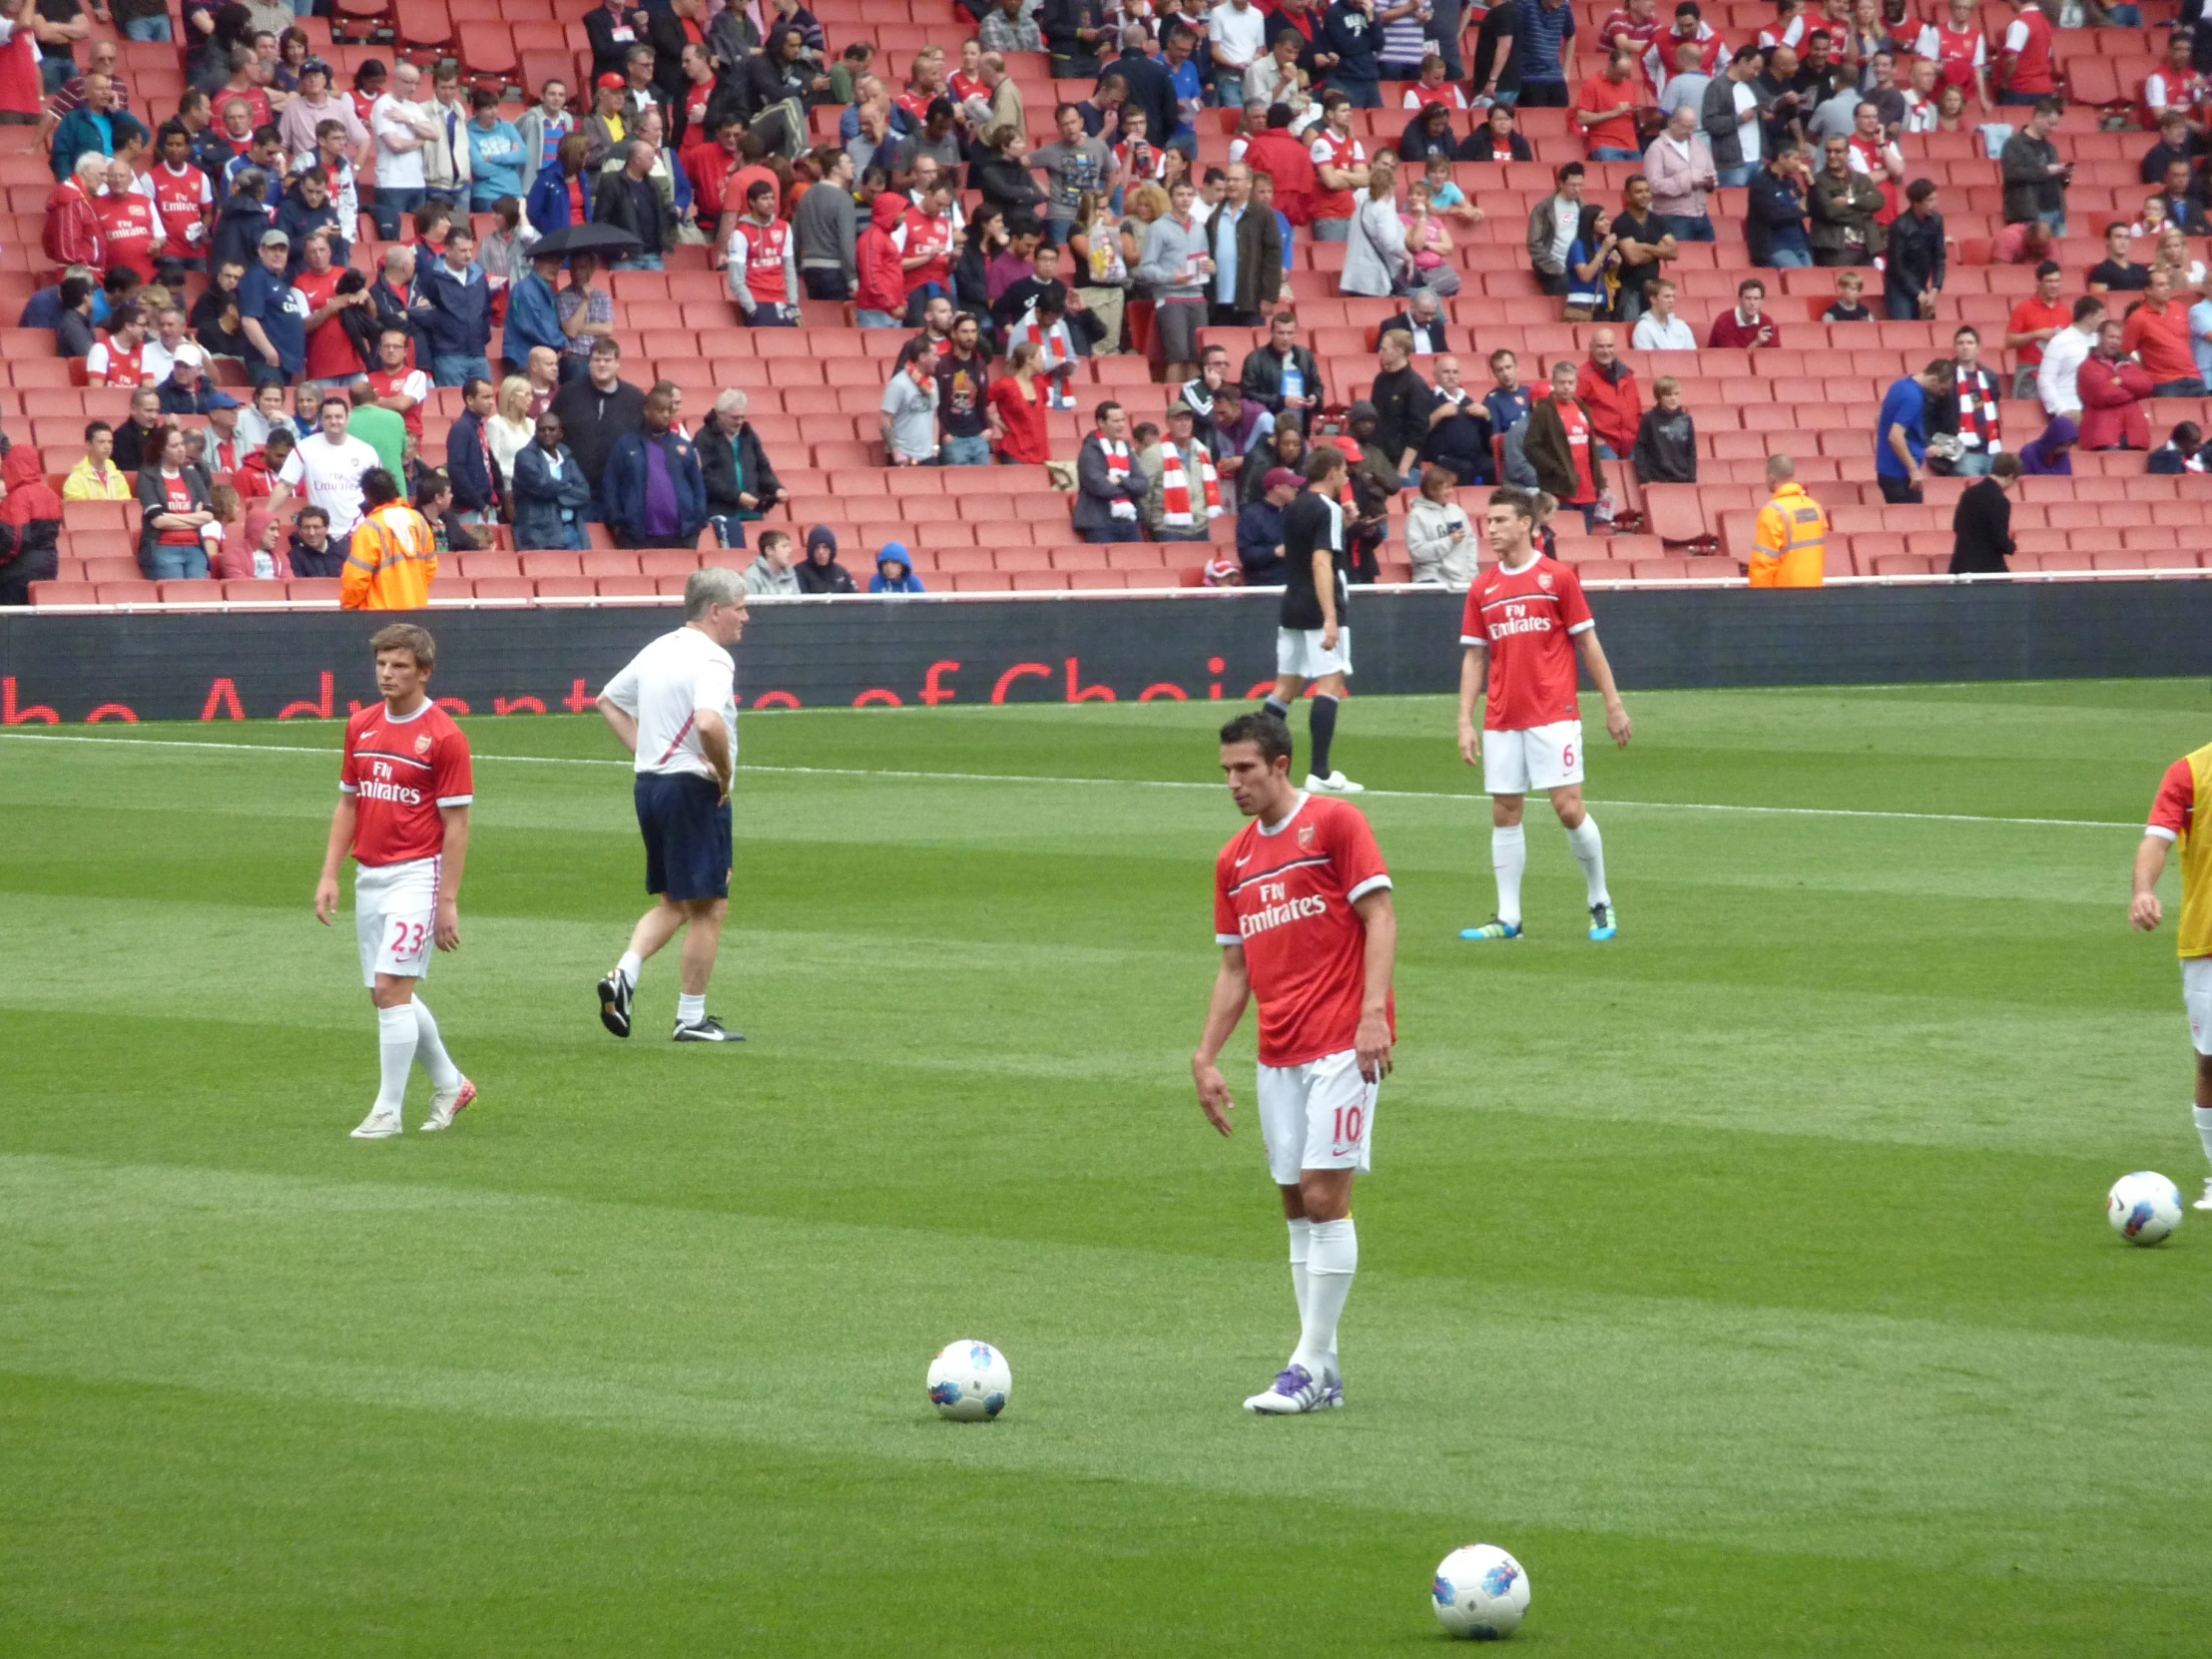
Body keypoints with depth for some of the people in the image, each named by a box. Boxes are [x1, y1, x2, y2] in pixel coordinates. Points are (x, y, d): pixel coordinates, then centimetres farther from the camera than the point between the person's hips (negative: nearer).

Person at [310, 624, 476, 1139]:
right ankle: (449, 1084, 30)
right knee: (387, 995, 11)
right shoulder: (361, 726, 9)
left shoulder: (444, 737, -10)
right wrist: (329, 875, 8)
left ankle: (388, 1111, -6)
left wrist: (449, 902, -13)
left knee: (391, 989, -13)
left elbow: (456, 824, -10)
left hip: (416, 875, -7)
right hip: (369, 877, 7)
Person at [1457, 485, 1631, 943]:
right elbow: (1474, 657, 12)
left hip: (1554, 715, -4)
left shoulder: (1558, 577, -1)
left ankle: (1601, 904, 9)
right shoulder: (1482, 590, 9)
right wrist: (1465, 722, 5)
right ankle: (1508, 918, 7)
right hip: (1501, 722, 4)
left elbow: (1588, 644, 2)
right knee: (1505, 813, 3)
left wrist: (1613, 704, 0)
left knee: (1569, 807, -8)